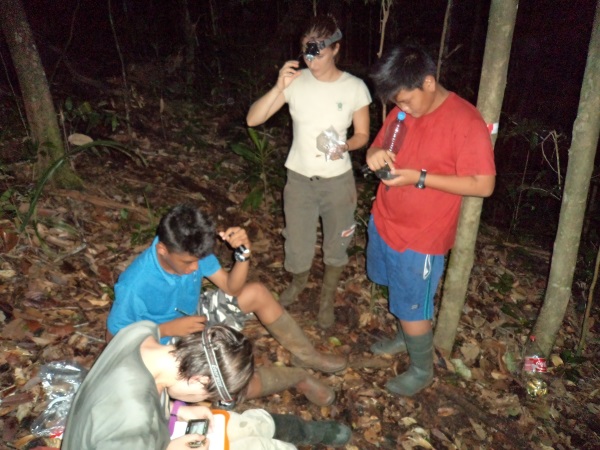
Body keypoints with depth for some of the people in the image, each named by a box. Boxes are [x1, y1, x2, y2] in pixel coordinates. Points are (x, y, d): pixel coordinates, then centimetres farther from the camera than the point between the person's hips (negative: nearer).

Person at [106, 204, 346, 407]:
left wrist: (244, 252, -33)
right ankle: (297, 377, 4)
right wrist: (168, 329, -29)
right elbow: (114, 336, -20)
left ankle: (307, 356, 11)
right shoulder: (134, 286, -34)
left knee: (257, 293, -9)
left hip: (194, 317, 6)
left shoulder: (192, 251, -20)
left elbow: (232, 288, -13)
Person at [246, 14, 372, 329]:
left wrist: (345, 145, -22)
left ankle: (327, 299, 44)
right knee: (297, 250, 11)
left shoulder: (355, 87, -9)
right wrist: (279, 87, -26)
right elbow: (253, 119, -13)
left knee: (336, 247, 16)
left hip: (338, 181, 0)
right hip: (299, 179, 0)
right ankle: (298, 283, 48)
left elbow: (362, 135, 0)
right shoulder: (296, 82, -9)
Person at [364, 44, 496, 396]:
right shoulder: (403, 112, -1)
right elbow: (380, 145, 12)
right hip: (383, 222, 7)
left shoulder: (466, 122, -20)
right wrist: (376, 155, -14)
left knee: (412, 308, 8)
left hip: (421, 238, -6)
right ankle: (405, 337, 50)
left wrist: (420, 178, -26)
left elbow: (484, 184, -20)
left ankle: (422, 371, 32)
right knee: (400, 296, 25)